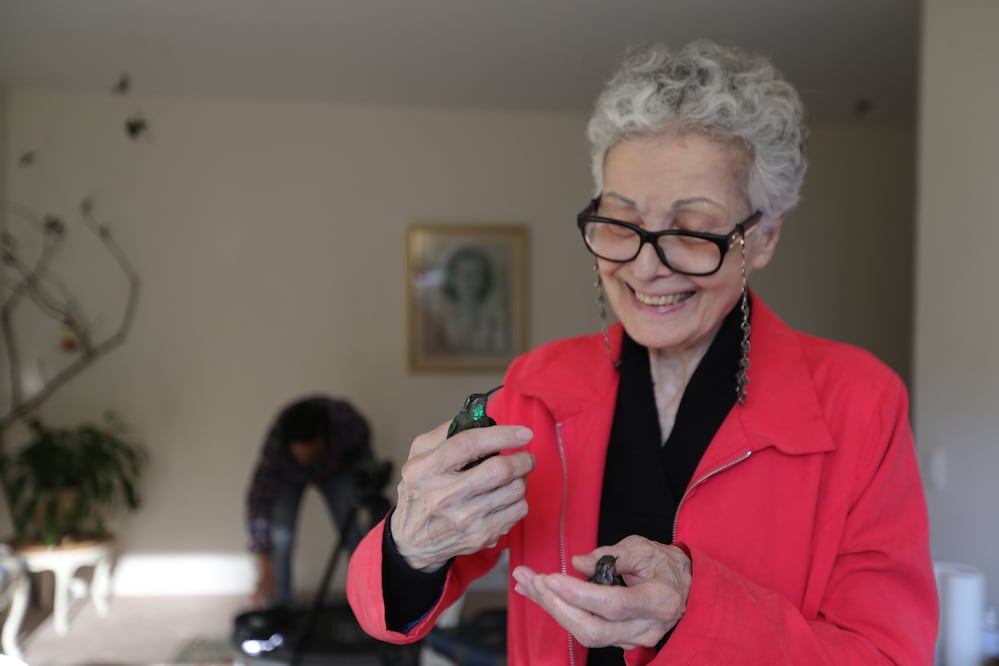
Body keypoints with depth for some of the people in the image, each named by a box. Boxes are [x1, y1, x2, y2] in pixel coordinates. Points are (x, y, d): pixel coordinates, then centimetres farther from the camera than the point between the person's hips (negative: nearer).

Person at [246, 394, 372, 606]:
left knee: (356, 532, -11)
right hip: (286, 474, -1)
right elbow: (259, 499, -41)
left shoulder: (346, 421, -39)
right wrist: (265, 567, -45)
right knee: (279, 535, -19)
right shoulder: (276, 442, -42)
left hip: (335, 469, 1)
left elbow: (363, 440, -12)